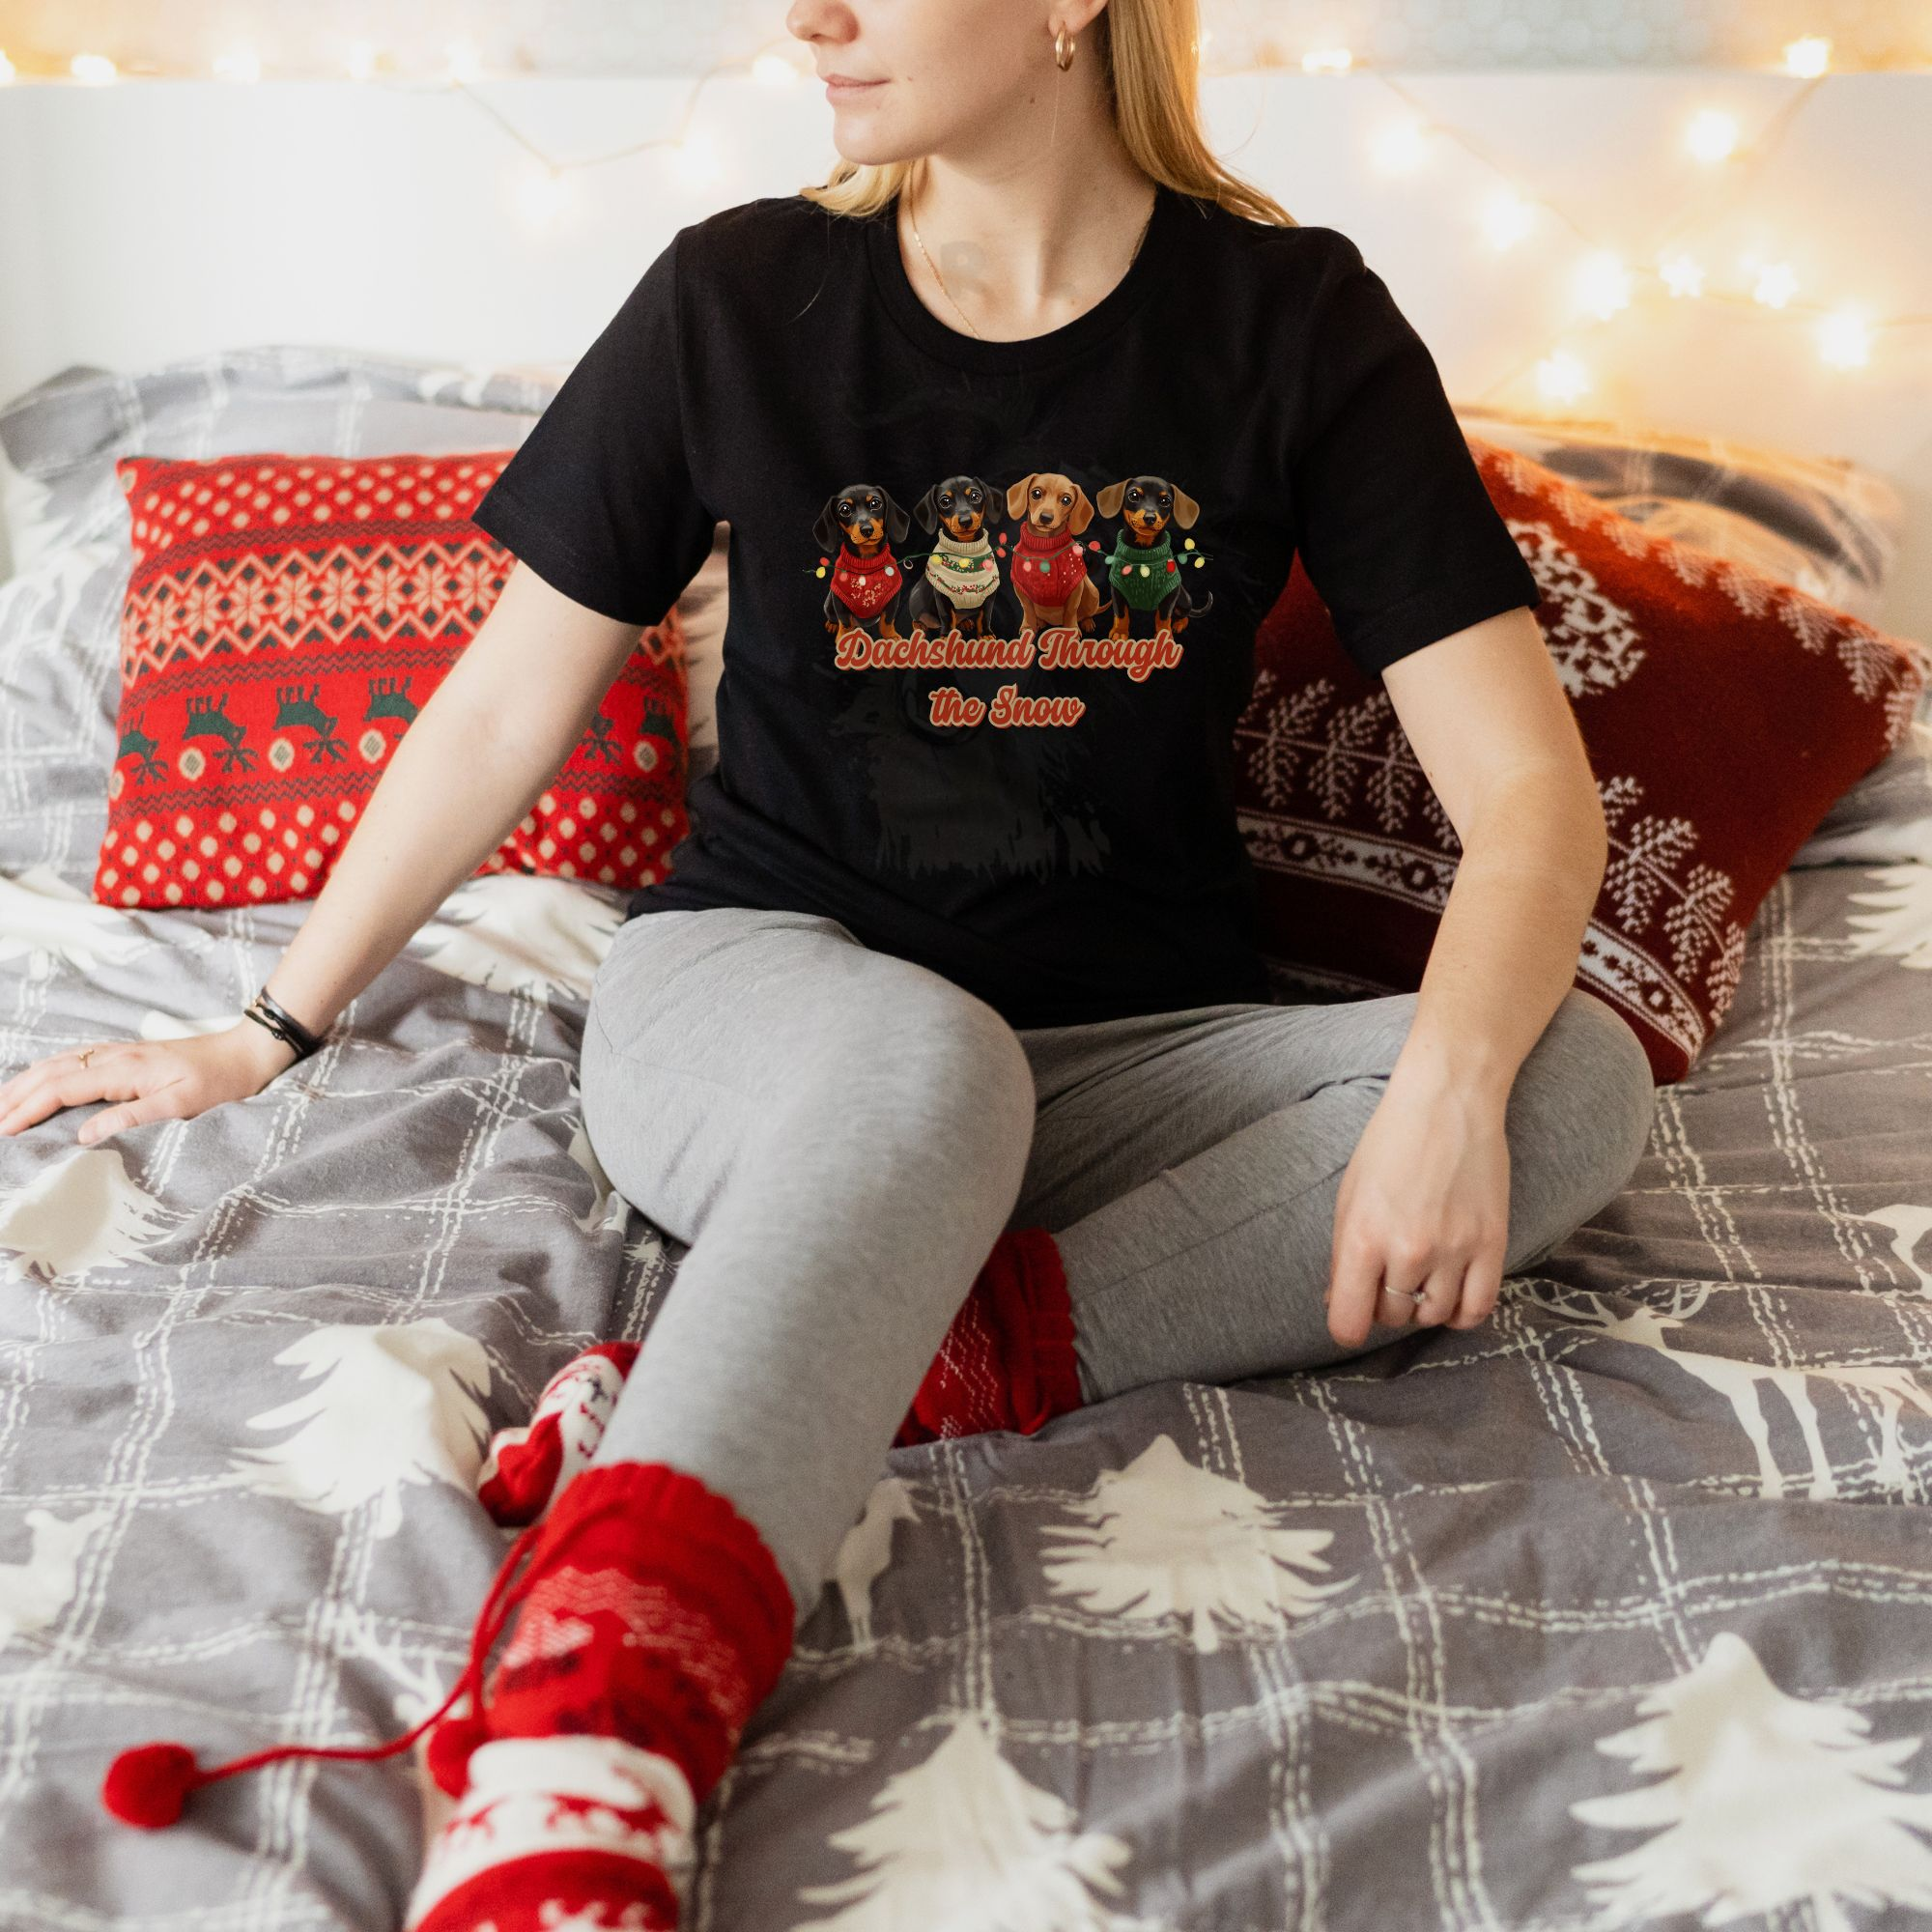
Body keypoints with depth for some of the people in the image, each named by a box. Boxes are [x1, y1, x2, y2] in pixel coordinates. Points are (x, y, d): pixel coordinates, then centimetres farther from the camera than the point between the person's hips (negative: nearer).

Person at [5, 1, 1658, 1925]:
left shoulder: (1292, 317, -3)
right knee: (921, 1054, -38)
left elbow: (1525, 780, -9)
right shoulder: (738, 295, -2)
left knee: (1585, 1076, -24)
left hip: (1117, 1055, 2)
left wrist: (1450, 1081, -29)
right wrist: (272, 1030, 10)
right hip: (748, 987, -2)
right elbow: (504, 705, 6)